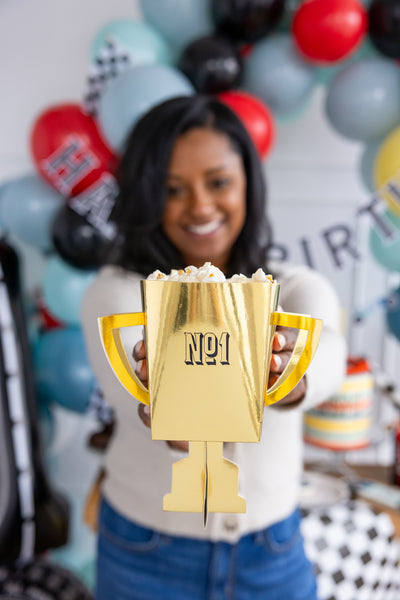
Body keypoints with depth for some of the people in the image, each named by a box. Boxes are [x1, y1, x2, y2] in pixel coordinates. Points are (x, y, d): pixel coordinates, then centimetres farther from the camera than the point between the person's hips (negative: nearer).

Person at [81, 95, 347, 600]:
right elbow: (125, 378, -34)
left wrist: (283, 375, -51)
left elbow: (327, 352, -30)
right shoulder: (116, 292, -14)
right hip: (146, 553, -1)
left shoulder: (299, 288, -8)